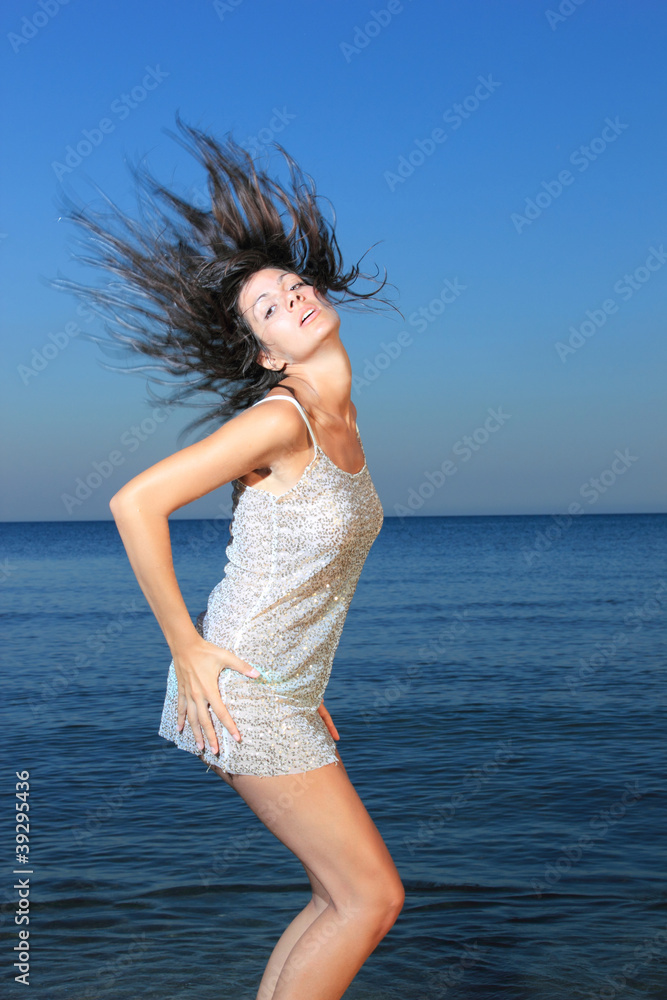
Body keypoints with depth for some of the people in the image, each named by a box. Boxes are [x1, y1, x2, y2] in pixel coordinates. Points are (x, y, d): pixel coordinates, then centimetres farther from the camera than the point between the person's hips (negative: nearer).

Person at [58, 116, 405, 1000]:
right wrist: (187, 649, -19)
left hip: (285, 694, 8)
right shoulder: (278, 416, -17)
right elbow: (136, 502, -23)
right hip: (239, 691, -8)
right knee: (373, 898, -3)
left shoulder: (340, 421, 9)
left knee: (347, 897, 13)